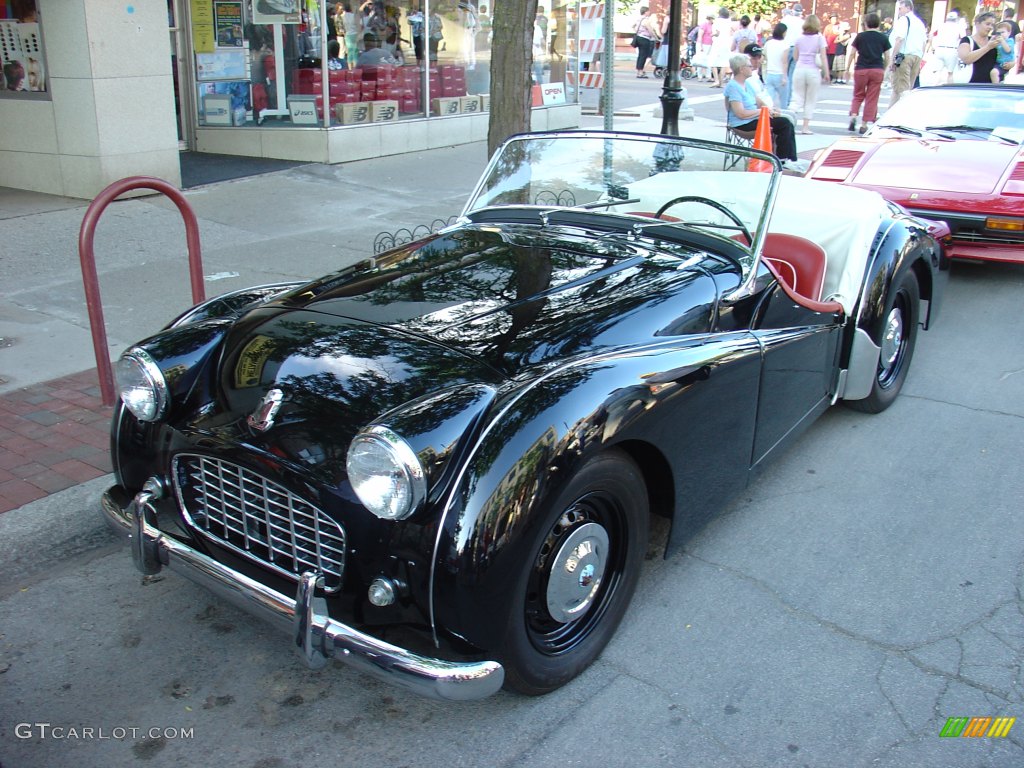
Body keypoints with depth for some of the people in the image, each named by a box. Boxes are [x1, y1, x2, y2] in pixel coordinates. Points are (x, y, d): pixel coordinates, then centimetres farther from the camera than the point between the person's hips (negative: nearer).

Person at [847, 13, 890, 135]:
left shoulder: (860, 36, 2)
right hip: (877, 70, 0)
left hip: (861, 69, 0)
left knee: (858, 96, 13)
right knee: (872, 99, 5)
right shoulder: (883, 38, 6)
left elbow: (852, 54, 1)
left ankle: (853, 115, -10)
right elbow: (887, 57, 6)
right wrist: (884, 70, 19)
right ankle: (865, 125, 3)